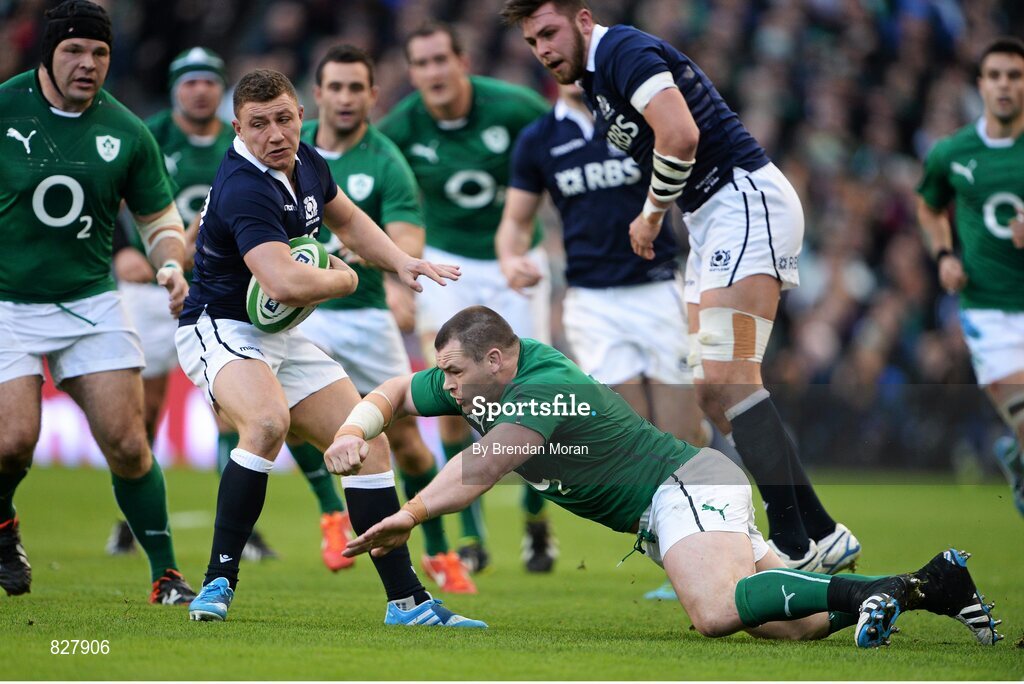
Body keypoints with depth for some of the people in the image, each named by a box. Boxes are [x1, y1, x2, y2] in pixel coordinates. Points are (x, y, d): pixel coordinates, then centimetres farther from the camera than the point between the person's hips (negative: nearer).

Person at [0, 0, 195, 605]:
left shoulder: (127, 133, -1)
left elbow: (161, 218, 9)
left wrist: (171, 265, -11)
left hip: (92, 302, 2)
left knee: (127, 445, -6)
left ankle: (166, 575, 6)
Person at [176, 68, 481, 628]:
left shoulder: (305, 162, 2)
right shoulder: (245, 190, -26)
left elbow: (346, 219, 25)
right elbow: (285, 284, -39)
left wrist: (401, 262, 8)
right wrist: (343, 279, -17)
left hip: (283, 337, 9)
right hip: (221, 329, -9)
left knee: (368, 446, 4)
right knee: (268, 421, -37)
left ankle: (407, 602, 10)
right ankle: (218, 582, -28)